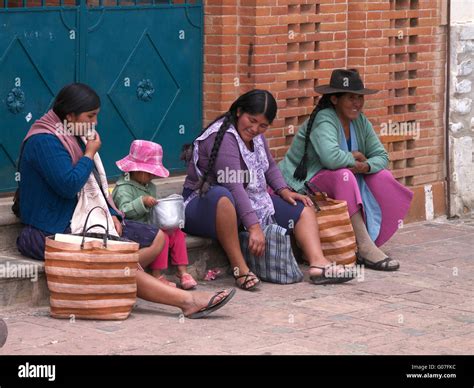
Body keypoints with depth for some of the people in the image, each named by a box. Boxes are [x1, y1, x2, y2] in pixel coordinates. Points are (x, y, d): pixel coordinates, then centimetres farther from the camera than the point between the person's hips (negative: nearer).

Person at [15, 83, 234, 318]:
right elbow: (68, 185, -26)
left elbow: (94, 185, 22)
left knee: (156, 238, 1)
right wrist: (90, 154, -11)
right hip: (54, 231, -11)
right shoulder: (44, 142, -15)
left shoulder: (74, 138, 17)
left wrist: (111, 214, 5)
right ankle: (186, 301, -34)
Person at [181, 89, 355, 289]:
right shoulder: (223, 137, -23)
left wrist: (283, 191, 2)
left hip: (247, 202, 9)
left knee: (303, 207, 0)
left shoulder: (255, 136, 6)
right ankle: (240, 269, -40)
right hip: (206, 205, -9)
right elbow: (233, 186, -32)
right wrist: (254, 227, -38)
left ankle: (318, 264, -22)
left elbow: (269, 166, 22)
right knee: (222, 197, -44)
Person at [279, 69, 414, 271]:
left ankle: (370, 244, -14)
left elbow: (381, 156, 3)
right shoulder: (324, 120, -20)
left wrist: (367, 166, -20)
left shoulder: (360, 121, 6)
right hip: (303, 185, -9)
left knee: (382, 177, -7)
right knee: (343, 175, -34)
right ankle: (365, 247, -35)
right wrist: (353, 157, -17)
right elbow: (331, 157, -37)